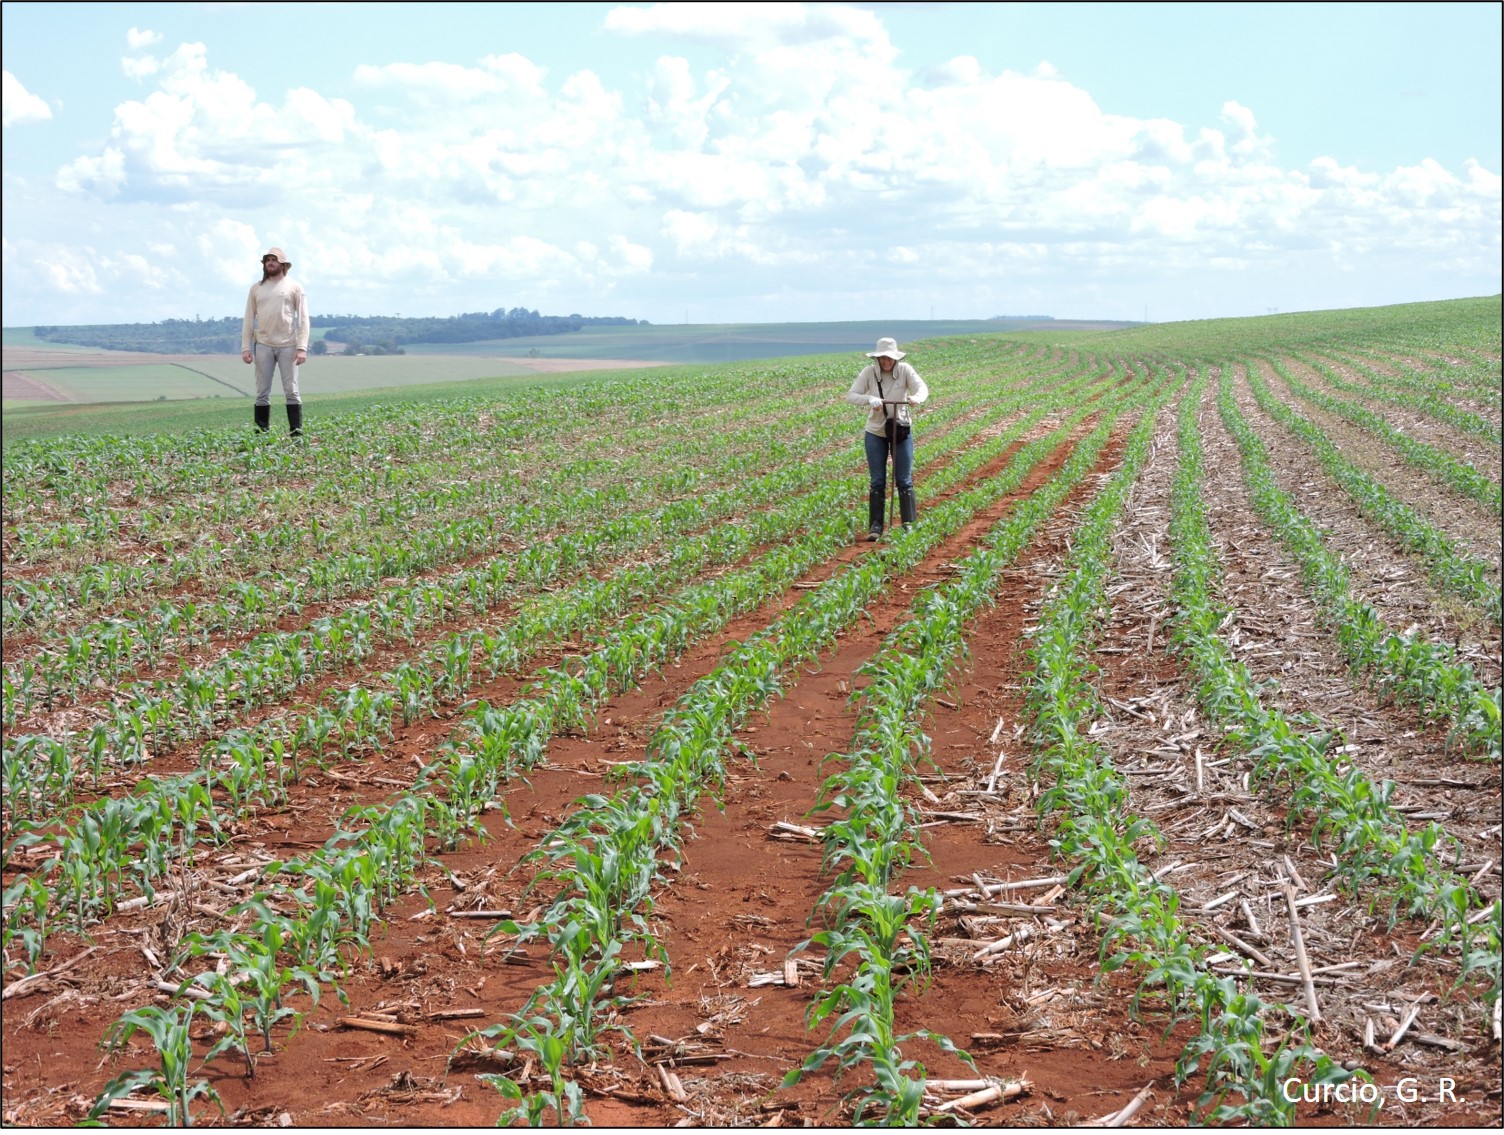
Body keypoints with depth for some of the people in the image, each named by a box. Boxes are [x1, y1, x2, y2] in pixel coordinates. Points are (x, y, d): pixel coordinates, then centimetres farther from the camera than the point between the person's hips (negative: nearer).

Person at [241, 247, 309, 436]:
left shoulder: (294, 288, 5)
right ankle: (261, 433, 4)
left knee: (291, 391, -3)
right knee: (262, 393, 2)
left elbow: (303, 319, 0)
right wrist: (245, 348, 2)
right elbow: (249, 319, 11)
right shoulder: (256, 288, 11)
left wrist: (302, 348, -10)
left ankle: (297, 433, -1)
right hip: (263, 345, 2)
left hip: (288, 346, -2)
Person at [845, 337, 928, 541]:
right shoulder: (869, 372, -10)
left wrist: (916, 398, -46)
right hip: (876, 433, 0)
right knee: (877, 481, 3)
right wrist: (869, 399, -36)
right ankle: (875, 525, 9)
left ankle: (908, 524, 13)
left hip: (901, 432, 0)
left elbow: (922, 388, -21)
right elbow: (851, 395, -16)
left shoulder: (905, 370, -11)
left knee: (904, 480, 4)